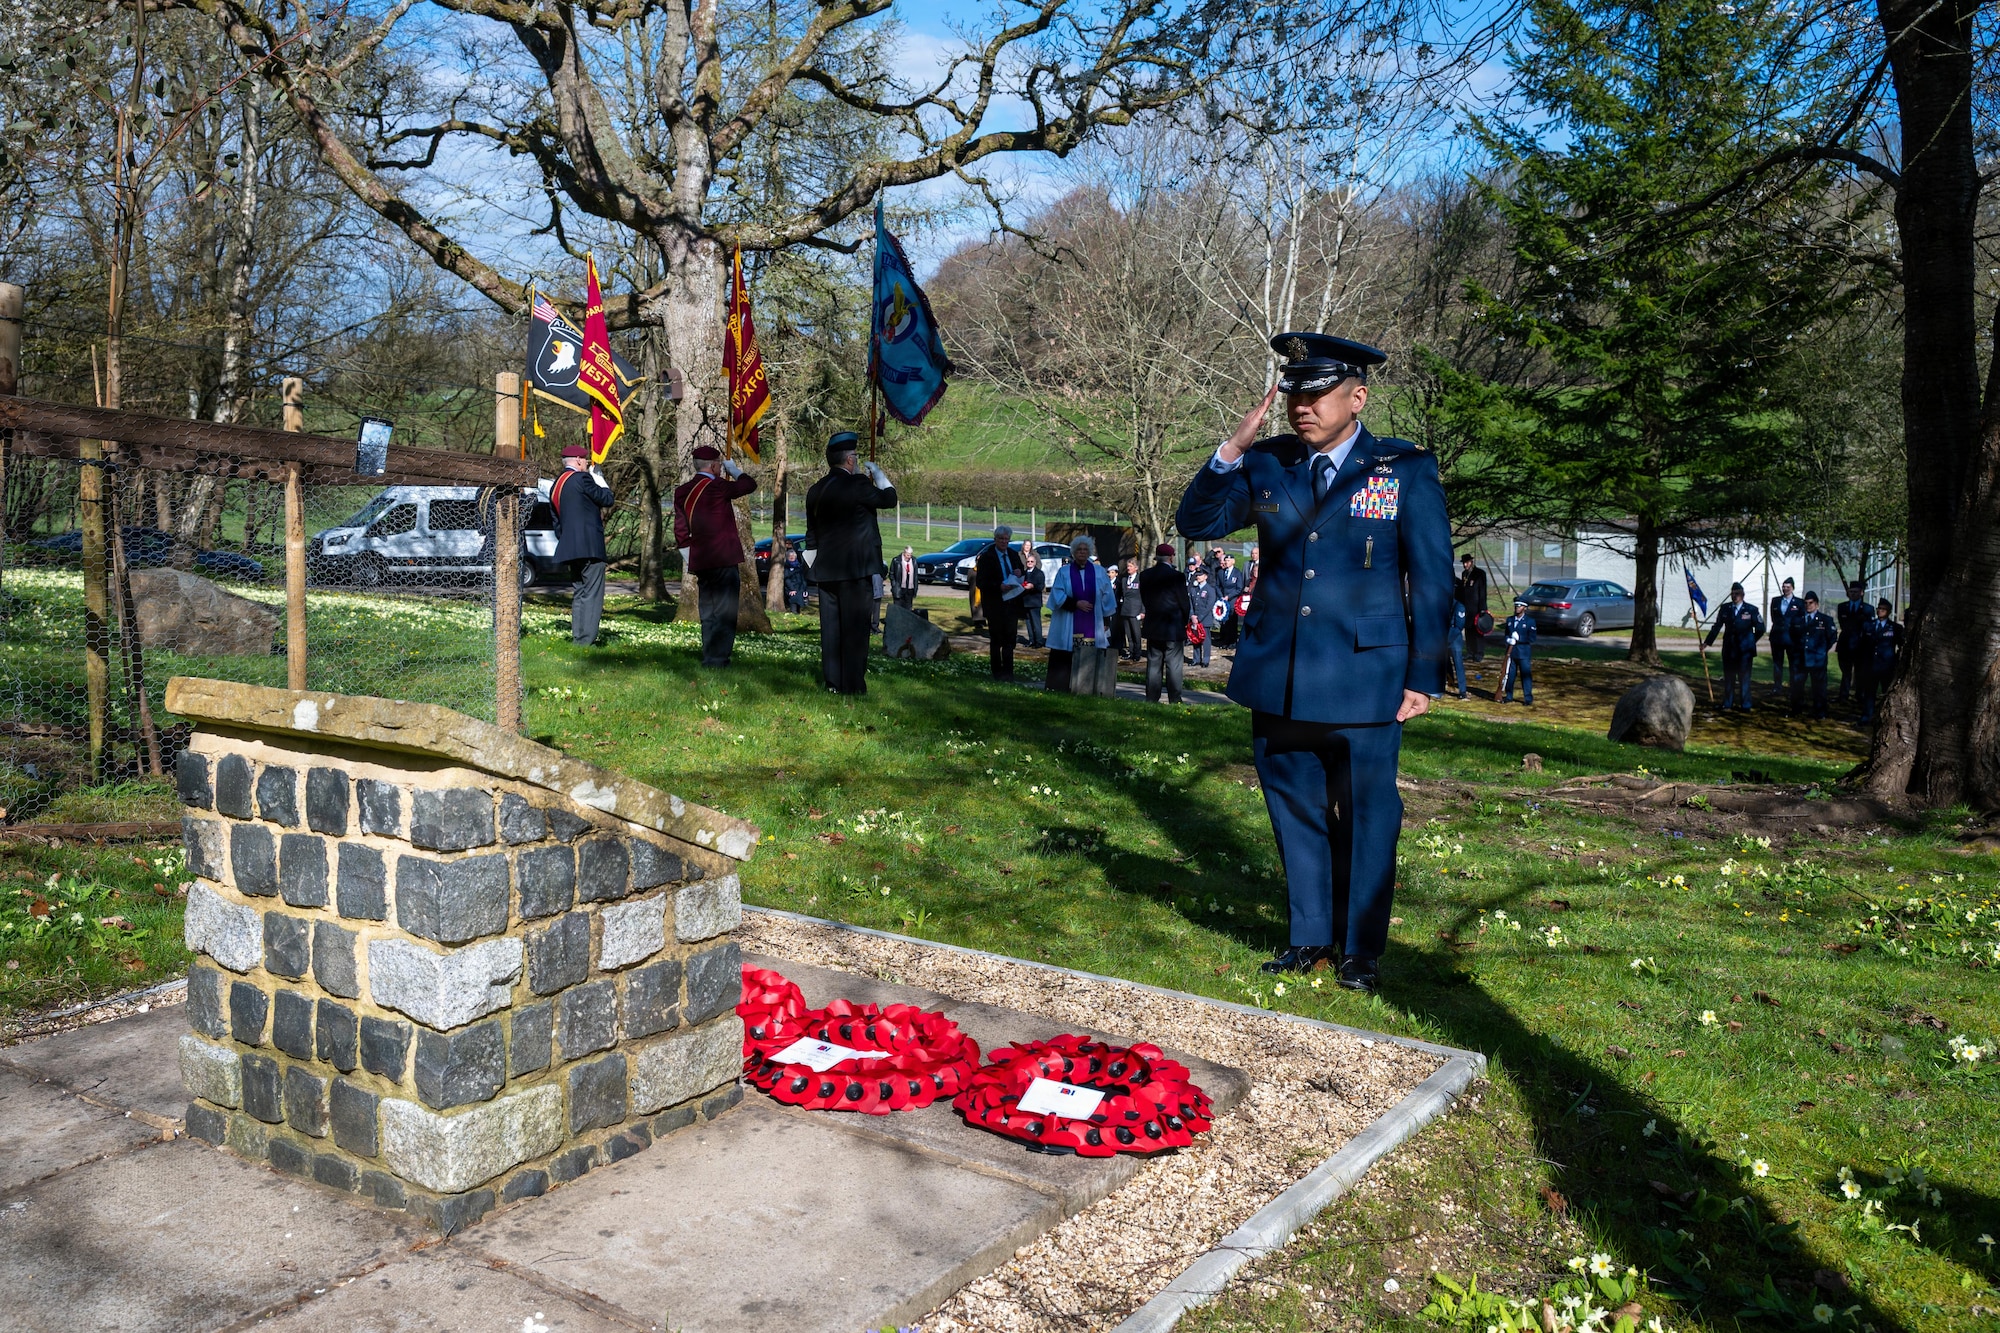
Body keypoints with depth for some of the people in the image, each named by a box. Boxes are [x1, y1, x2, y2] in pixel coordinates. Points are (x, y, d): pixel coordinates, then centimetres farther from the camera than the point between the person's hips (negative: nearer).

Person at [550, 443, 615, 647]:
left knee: (579, 592, 15)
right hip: (589, 546, -9)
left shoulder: (556, 486, 17)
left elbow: (556, 522, 21)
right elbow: (608, 500, -6)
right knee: (592, 594, -7)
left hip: (569, 547, 9)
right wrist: (599, 479, 7)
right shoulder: (581, 479, -10)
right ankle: (586, 639, -10)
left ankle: (577, 637, 15)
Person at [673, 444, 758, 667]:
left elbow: (680, 529, 11)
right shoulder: (717, 487, -11)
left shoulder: (682, 492, 9)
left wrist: (687, 558, 17)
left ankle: (708, 658, 18)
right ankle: (718, 659, -7)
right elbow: (750, 484, -2)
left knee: (708, 613, 14)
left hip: (700, 562, 7)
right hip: (725, 560, -7)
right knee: (725, 613, -4)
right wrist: (733, 469, 14)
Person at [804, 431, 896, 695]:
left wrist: (814, 568, 21)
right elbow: (889, 498, 1)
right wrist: (876, 473, 15)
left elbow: (811, 535, 15)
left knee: (831, 627, 9)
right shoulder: (857, 484, -12)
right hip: (855, 571, -6)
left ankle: (833, 682, 14)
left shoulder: (816, 490, 10)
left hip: (825, 571, 7)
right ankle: (853, 683, -1)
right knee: (854, 627, -2)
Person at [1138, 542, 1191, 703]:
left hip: (1153, 626, 5)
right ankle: (1174, 699, 2)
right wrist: (1184, 622, 9)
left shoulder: (1145, 576, 1)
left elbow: (1144, 599, 8)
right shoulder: (1176, 576, -14)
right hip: (1173, 628, -5)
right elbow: (1184, 602, -7)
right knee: (1173, 664, 1)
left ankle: (1151, 698, 11)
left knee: (1153, 664, 10)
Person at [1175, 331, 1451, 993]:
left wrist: (1424, 678, -4)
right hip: (1278, 677, 4)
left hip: (1364, 678, -3)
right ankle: (1310, 938, 30)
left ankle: (1361, 950, 23)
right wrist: (1233, 447, -11)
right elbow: (1196, 522, 2)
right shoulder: (1266, 463, 4)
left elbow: (1432, 581, -1)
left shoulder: (1407, 469, -4)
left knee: (1365, 816, 6)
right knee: (1296, 810, 14)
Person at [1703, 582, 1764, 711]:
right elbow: (1717, 626, 7)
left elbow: (1760, 628, 5)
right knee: (1728, 677, 7)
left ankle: (1745, 705, 6)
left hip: (1745, 649, -2)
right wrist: (1707, 642, 4)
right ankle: (1727, 704, 12)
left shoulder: (1751, 610, -2)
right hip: (1729, 648, 3)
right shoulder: (1725, 608, 5)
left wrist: (1751, 641, 10)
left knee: (1744, 678, 0)